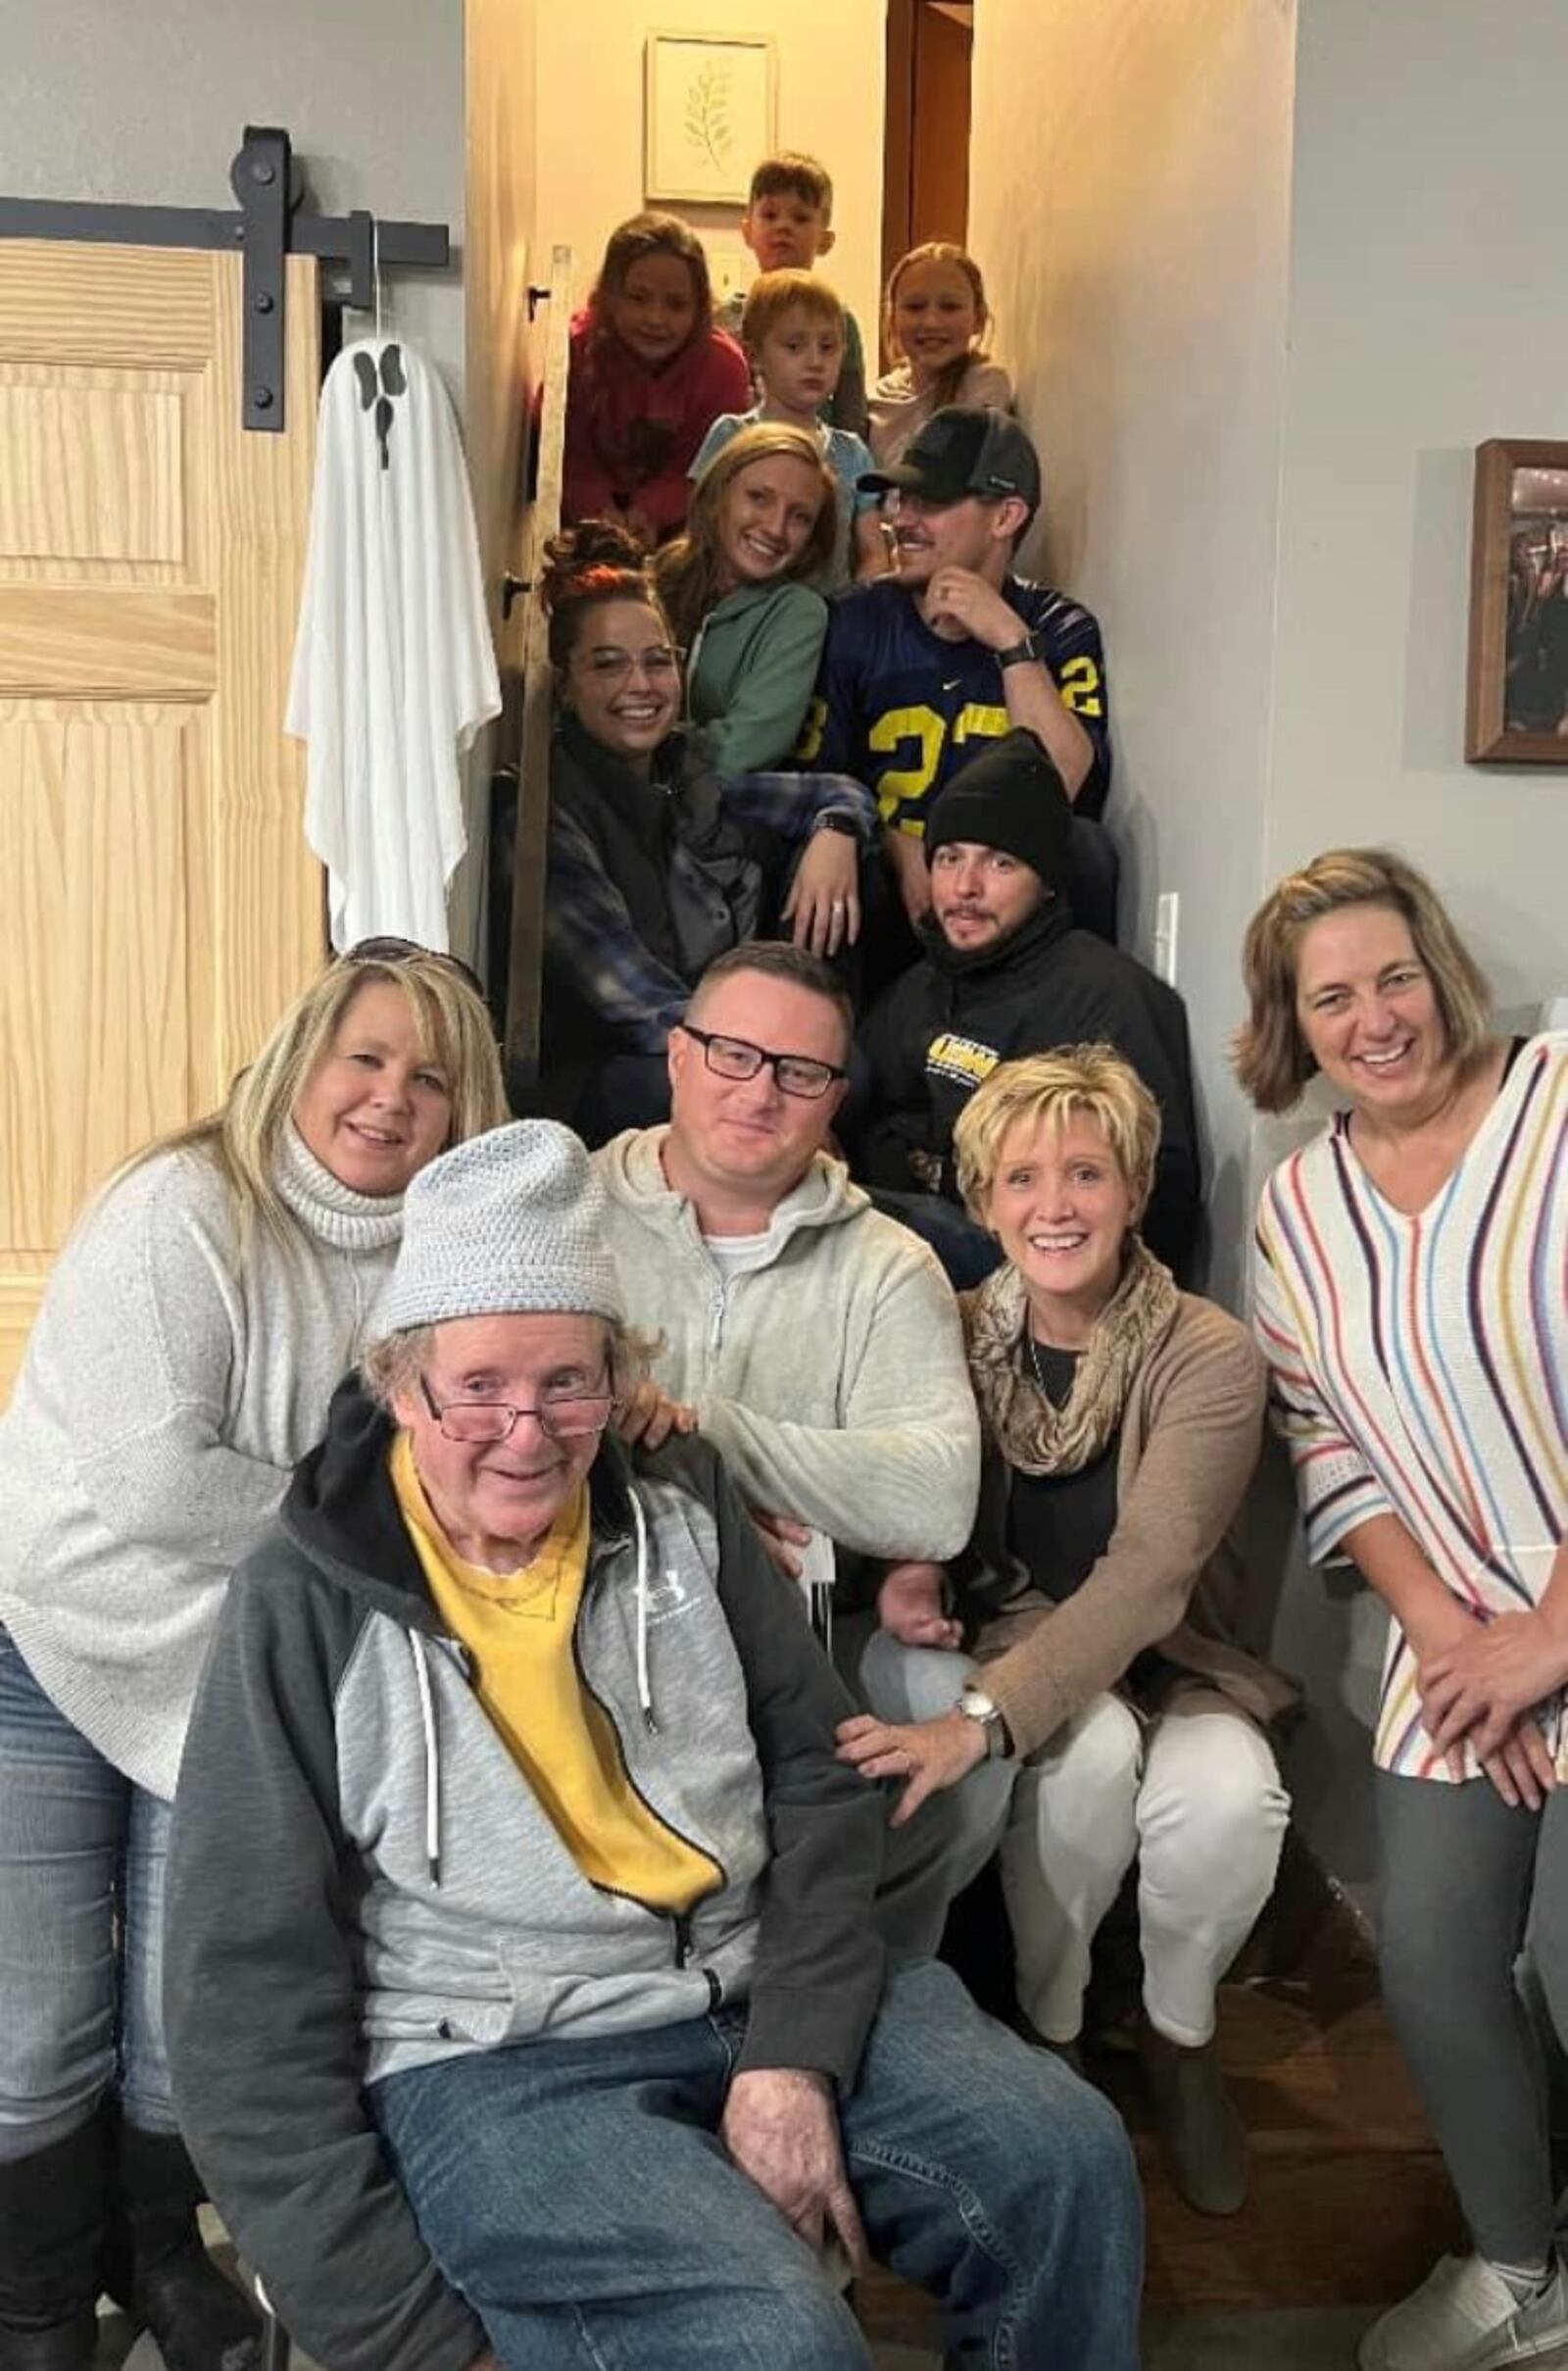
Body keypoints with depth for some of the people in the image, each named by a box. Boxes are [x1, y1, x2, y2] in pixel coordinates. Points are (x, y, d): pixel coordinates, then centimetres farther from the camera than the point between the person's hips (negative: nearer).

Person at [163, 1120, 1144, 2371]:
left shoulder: (681, 1508, 4)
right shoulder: (307, 1602, -8)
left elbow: (817, 1777, 6)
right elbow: (252, 1999, -7)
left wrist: (794, 2055, -8)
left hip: (752, 1998, 5)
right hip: (488, 2066, -4)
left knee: (1068, 2155, -10)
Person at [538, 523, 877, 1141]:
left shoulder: (688, 782, 7)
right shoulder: (553, 806, -11)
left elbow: (839, 792, 20)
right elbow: (636, 1008, -19)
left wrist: (836, 832, -3)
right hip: (591, 1083, -7)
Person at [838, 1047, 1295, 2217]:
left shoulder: (1209, 1357, -15)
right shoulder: (957, 1335, -4)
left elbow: (1147, 1578, -26)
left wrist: (980, 1721, -38)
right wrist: (904, 1571, -19)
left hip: (1161, 1666, -1)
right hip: (995, 1644, 1)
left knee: (1225, 1793, -32)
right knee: (1093, 1747, -32)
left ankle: (1180, 2036, 1)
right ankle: (1049, 2030, -4)